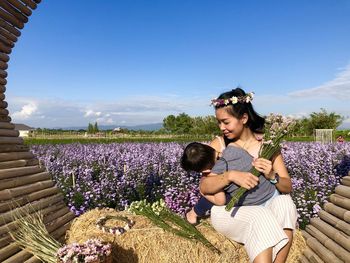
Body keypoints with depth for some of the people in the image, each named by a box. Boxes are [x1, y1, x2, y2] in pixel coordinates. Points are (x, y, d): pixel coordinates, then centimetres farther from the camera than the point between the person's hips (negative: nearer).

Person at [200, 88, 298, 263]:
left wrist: (272, 176, -27)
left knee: (284, 202, -27)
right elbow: (204, 187, -15)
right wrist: (230, 175, -33)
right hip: (227, 210, -2)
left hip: (261, 207, 3)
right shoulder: (218, 145, -8)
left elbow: (288, 187, -5)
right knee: (261, 216, -32)